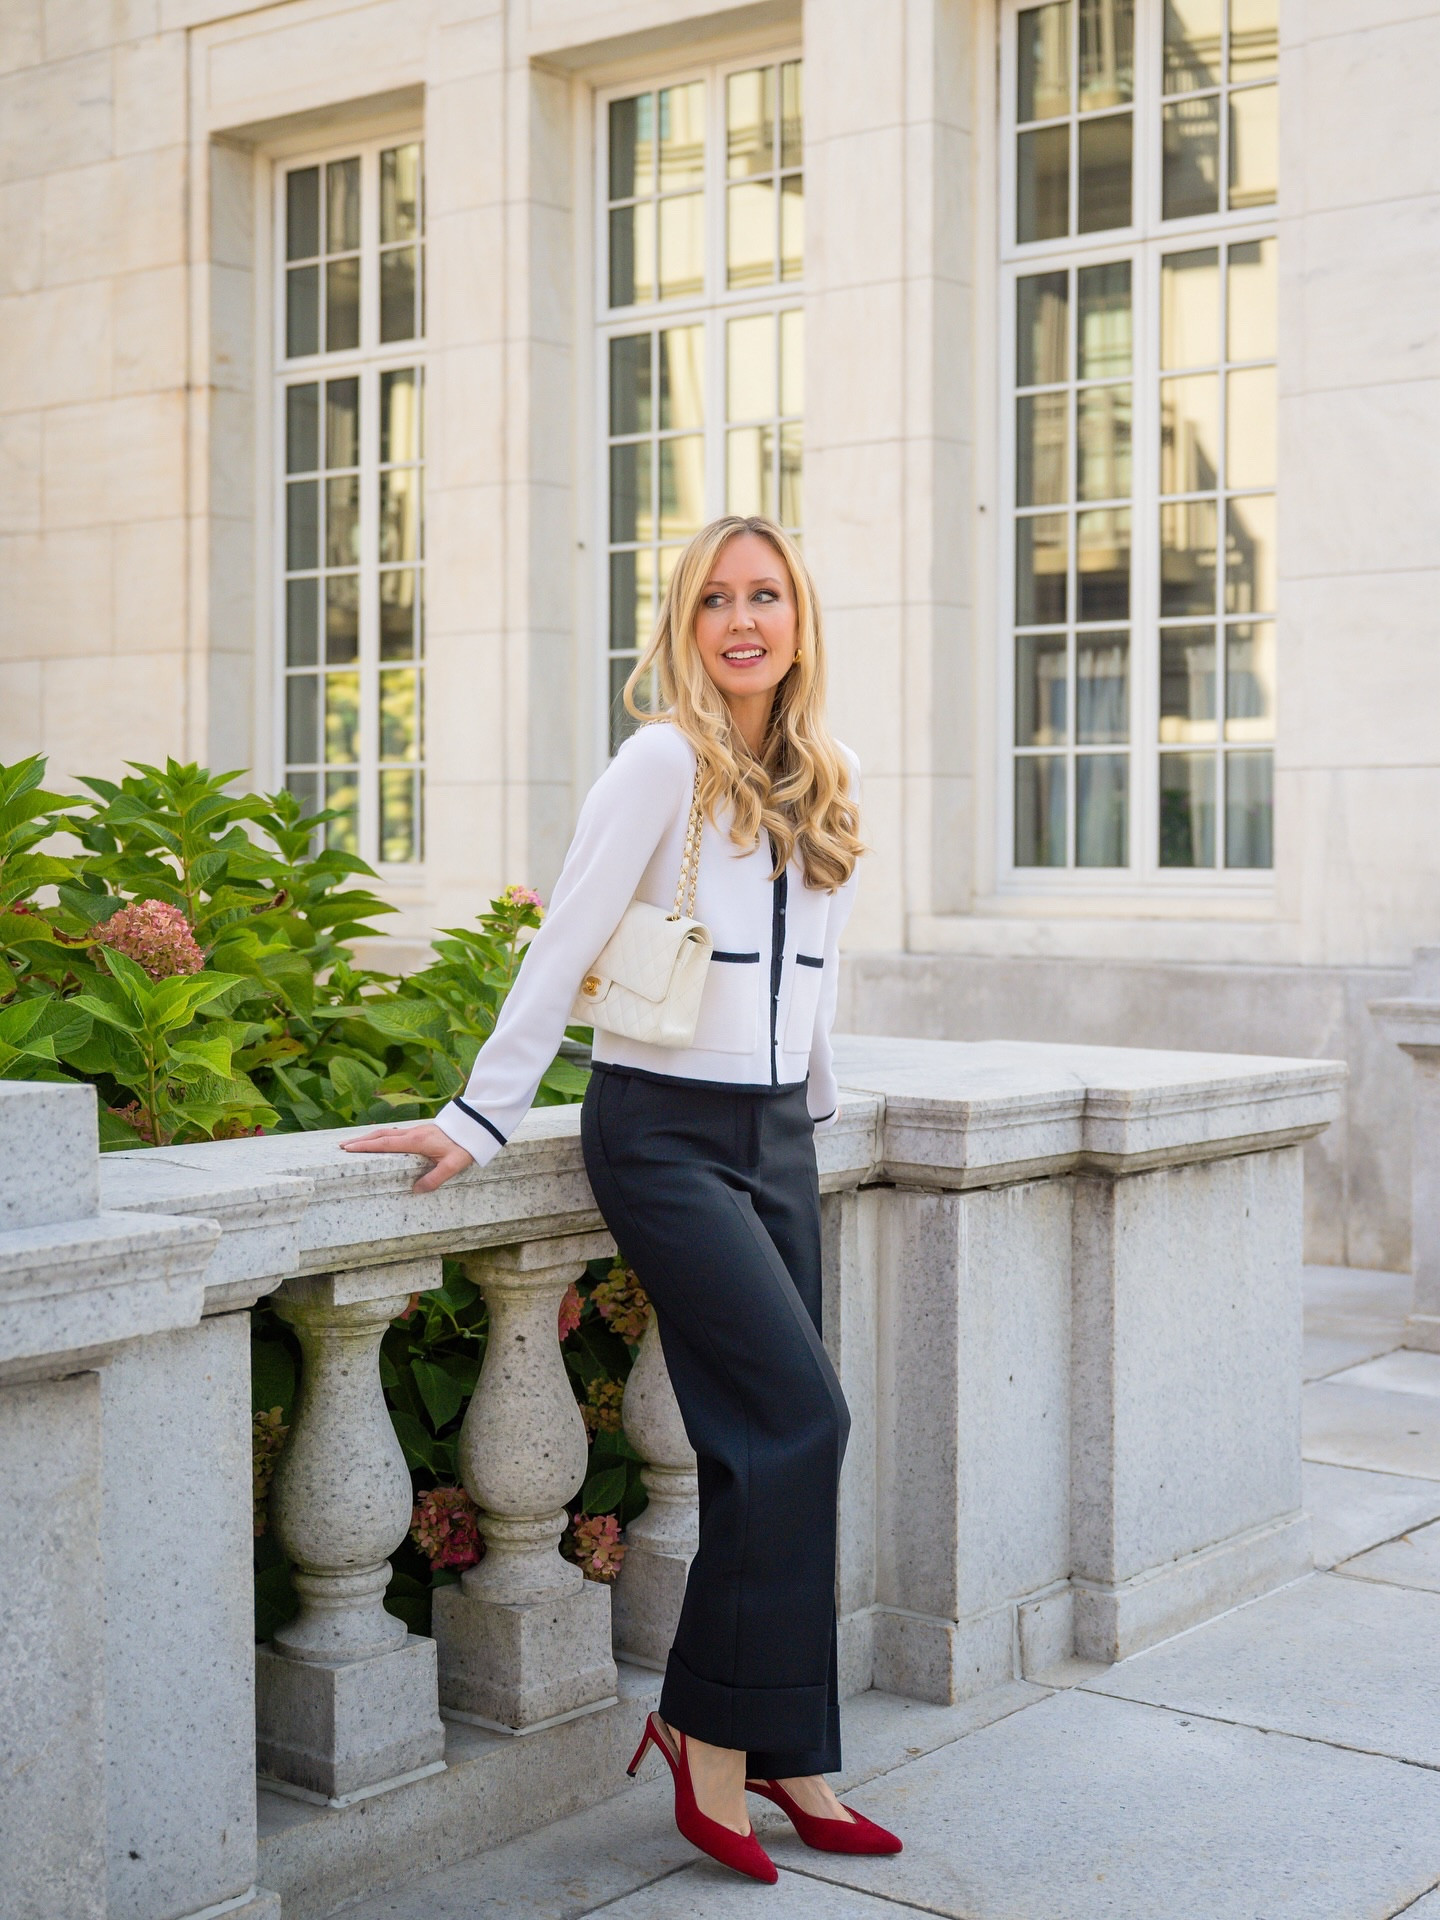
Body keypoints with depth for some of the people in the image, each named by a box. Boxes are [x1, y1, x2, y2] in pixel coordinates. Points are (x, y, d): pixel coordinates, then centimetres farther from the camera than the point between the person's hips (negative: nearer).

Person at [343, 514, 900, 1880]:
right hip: (665, 1132, -6)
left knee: (771, 1446, 6)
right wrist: (478, 1122, -11)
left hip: (776, 1135, 6)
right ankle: (710, 1731, 1)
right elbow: (563, 946, -10)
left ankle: (778, 1756, 15)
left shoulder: (826, 780, 12)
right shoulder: (664, 760, -8)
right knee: (795, 1421, -14)